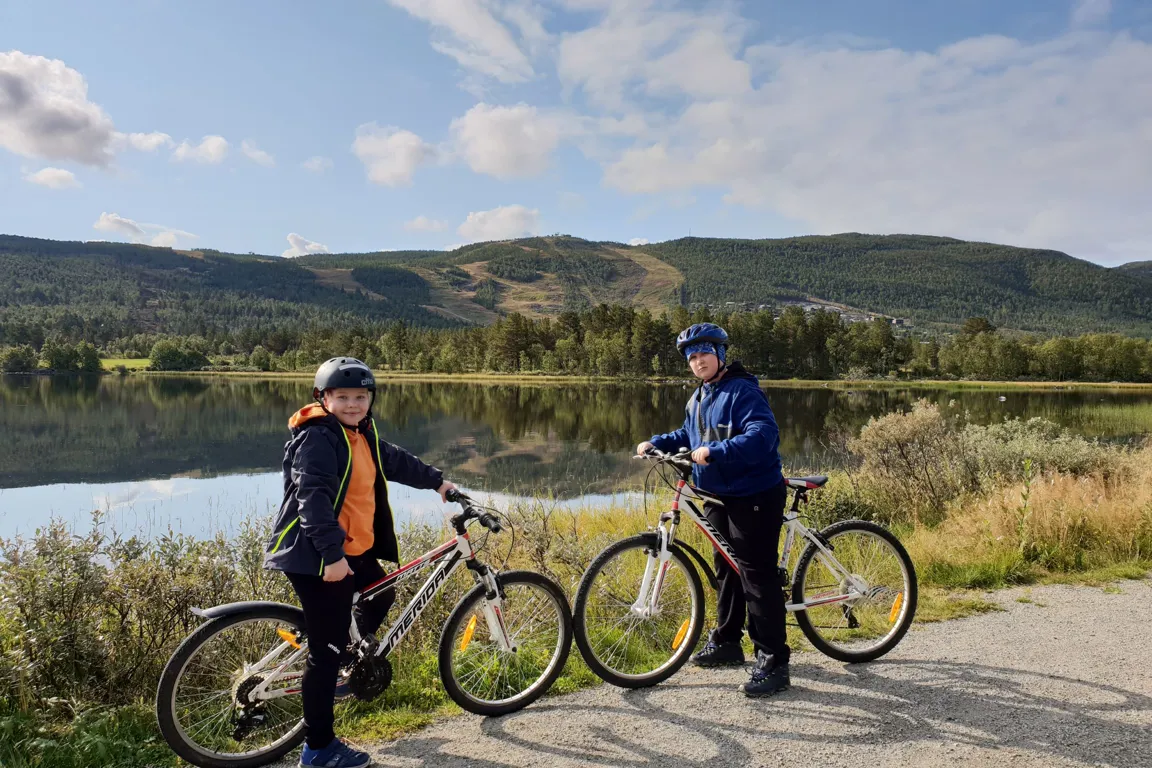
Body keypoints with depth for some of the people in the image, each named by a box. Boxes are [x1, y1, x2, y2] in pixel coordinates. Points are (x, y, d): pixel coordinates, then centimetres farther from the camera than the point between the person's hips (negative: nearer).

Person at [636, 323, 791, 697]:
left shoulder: (743, 391, -17)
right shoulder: (698, 399, 13)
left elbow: (763, 435, -30)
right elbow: (688, 436, 27)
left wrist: (715, 452, -39)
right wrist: (656, 442, 11)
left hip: (755, 497, -9)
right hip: (719, 497, 9)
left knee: (757, 575, -8)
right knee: (726, 569, 19)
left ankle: (773, 662, 0)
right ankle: (726, 642, 34)